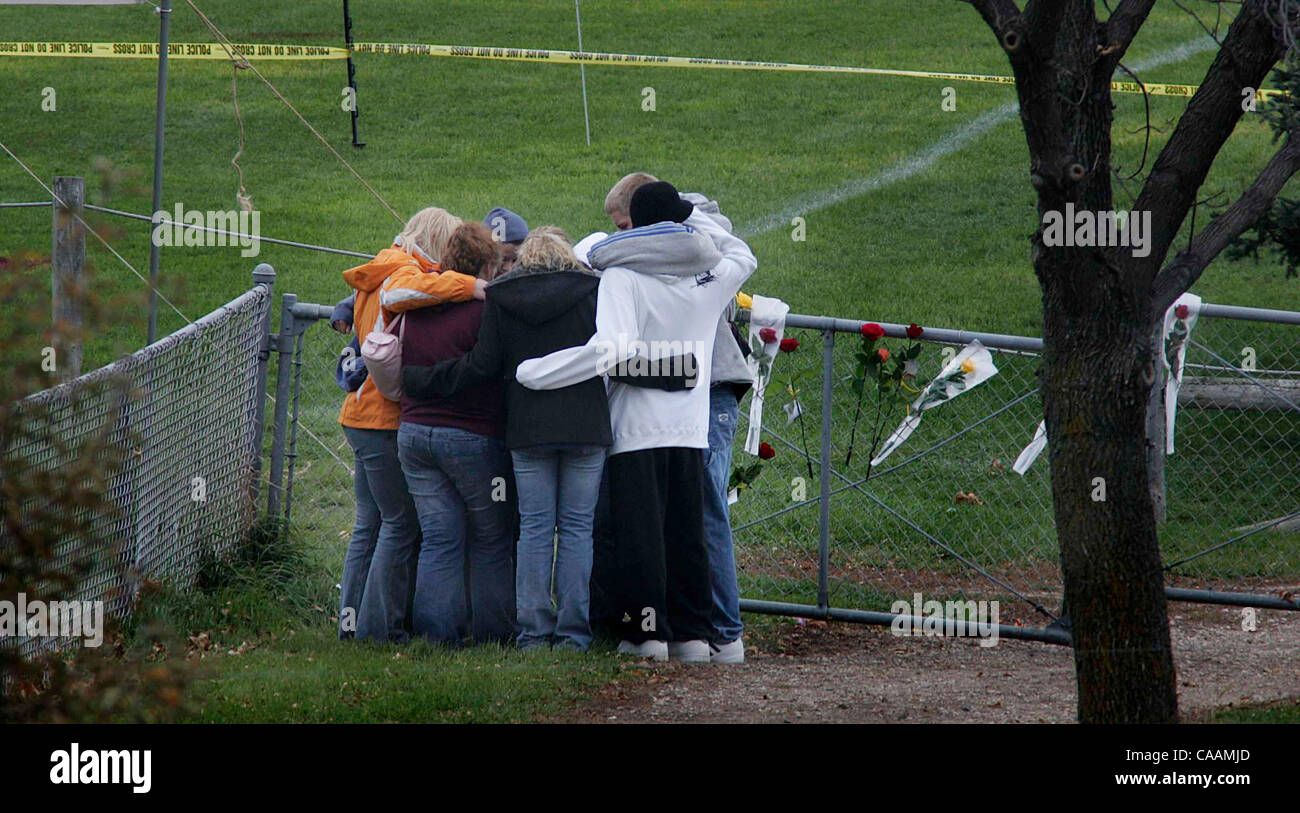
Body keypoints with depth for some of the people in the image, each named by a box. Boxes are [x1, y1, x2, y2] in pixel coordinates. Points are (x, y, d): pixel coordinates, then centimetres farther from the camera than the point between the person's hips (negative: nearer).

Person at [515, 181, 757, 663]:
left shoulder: (622, 277, -10)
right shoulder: (711, 277, 6)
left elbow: (613, 347, -25)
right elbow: (743, 256, 31)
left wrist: (533, 373, -21)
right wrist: (691, 220, 26)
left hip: (635, 428, -5)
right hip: (690, 428, 5)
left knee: (638, 534, 0)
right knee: (686, 534, 11)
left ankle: (647, 632, -1)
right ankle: (692, 633, 12)